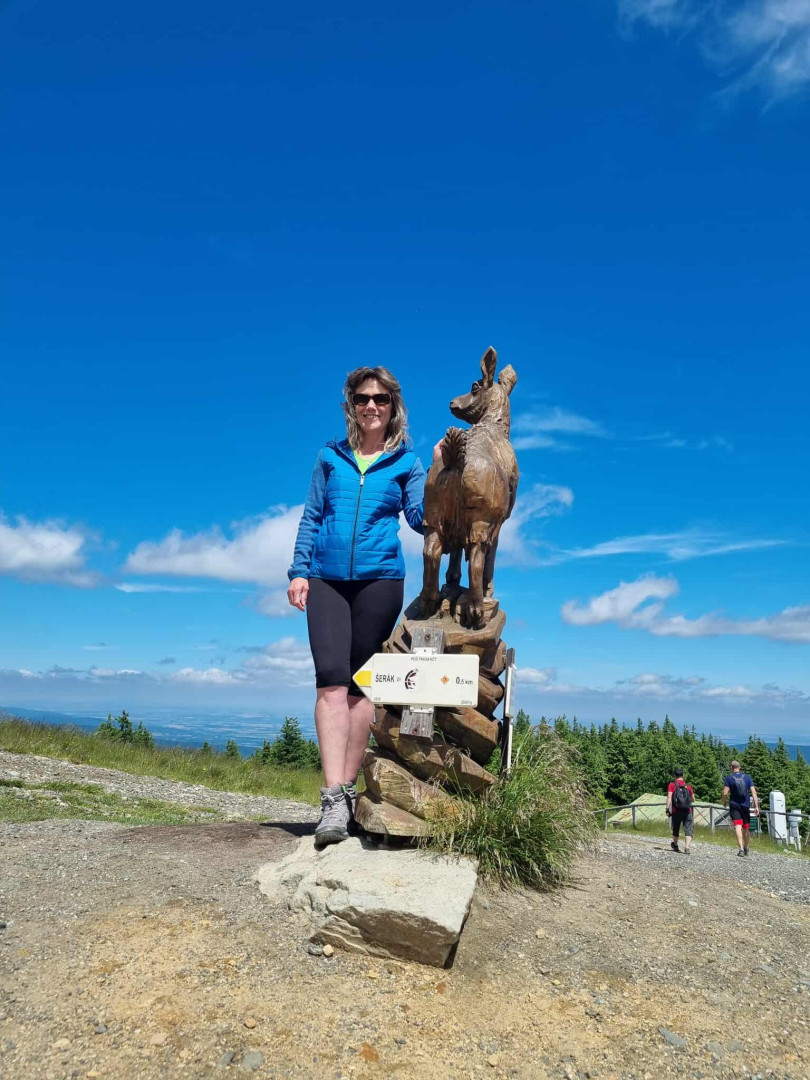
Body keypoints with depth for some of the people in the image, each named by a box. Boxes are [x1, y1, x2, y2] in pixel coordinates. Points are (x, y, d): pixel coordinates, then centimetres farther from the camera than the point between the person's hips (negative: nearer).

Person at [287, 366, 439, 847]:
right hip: (326, 580, 1)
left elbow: (420, 518, -1)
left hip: (379, 579, -1)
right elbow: (311, 517, 13)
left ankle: (347, 789, 13)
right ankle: (333, 799, -14)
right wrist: (298, 571, 5)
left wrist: (439, 473, -12)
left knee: (360, 684, 3)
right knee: (331, 680, -12)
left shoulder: (406, 462, 10)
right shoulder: (330, 456, 14)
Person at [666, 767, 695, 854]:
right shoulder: (688, 786, 8)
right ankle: (687, 847, -18)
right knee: (688, 830, -1)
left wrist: (667, 809, -12)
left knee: (676, 829, 17)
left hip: (676, 811, 0)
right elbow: (693, 800, 19)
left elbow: (669, 797, -11)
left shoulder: (672, 784, 0)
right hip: (687, 811, 0)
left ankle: (675, 845, 35)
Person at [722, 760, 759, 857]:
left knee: (738, 826, -8)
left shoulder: (729, 777, -1)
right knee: (746, 828, 16)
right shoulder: (747, 777, 5)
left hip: (734, 805, -3)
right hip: (745, 805, 3)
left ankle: (741, 849, -20)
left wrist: (724, 802, 9)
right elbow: (753, 792, -2)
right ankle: (746, 848, 29)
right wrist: (756, 806, -2)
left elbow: (725, 793, -8)